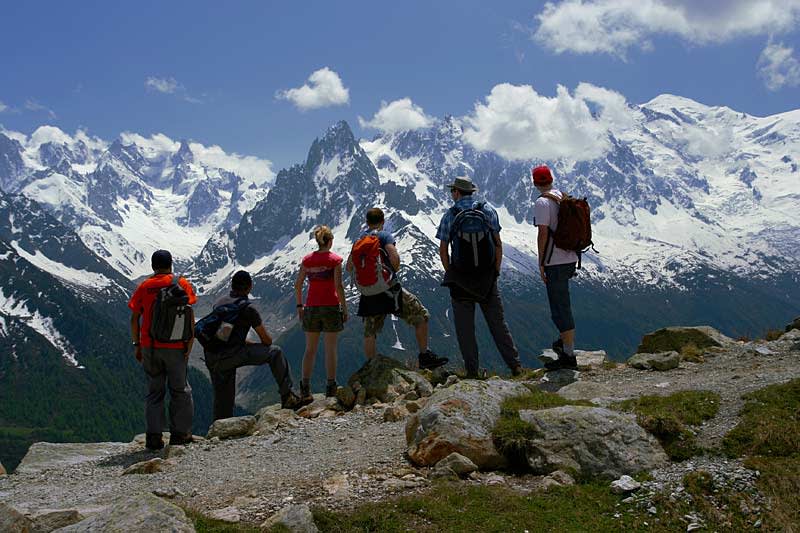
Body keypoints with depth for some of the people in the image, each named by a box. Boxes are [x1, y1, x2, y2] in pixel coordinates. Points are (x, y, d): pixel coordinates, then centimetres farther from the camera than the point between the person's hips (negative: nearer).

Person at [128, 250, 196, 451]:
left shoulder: (144, 286, 4)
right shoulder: (181, 283, -2)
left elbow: (134, 318, 3)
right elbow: (188, 315, -8)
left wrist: (136, 345, 10)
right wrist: (190, 341, -5)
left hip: (149, 347, 2)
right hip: (176, 346, -2)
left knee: (154, 392, 11)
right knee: (180, 390, 10)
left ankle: (154, 437, 8)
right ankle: (180, 434, 11)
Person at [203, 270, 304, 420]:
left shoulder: (219, 302, 17)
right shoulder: (247, 307, -5)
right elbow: (267, 340, 1)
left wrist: (248, 343, 28)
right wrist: (265, 344, 23)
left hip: (211, 359, 7)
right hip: (230, 355, -7)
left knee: (222, 398, 18)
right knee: (275, 352, 3)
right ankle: (287, 396, 5)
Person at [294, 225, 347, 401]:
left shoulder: (307, 260, 4)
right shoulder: (335, 259, -6)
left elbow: (298, 285, 4)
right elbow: (338, 286, -12)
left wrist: (299, 306, 13)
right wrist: (344, 308, -5)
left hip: (311, 307, 3)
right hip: (331, 307, -3)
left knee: (310, 349, 9)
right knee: (330, 349, 4)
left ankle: (305, 388, 5)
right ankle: (331, 388, 7)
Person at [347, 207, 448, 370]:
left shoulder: (357, 241, 11)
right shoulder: (384, 235, -3)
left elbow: (349, 267, 16)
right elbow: (394, 257, -18)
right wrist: (395, 269, 2)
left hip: (368, 296, 5)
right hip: (389, 291, -5)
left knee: (370, 334, 14)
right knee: (421, 316, 7)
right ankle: (425, 357, 5)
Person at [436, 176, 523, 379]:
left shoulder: (449, 216, -6)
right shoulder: (488, 210, -1)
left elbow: (443, 250, -5)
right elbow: (498, 244, 1)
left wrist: (450, 273, 6)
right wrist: (496, 271, 8)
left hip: (460, 279, -2)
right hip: (488, 277, 2)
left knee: (465, 328, 6)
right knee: (498, 323, 9)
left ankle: (472, 371, 8)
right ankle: (515, 365, 8)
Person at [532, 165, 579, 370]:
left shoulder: (542, 203, -14)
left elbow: (543, 233, -19)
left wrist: (541, 264, -13)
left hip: (555, 262, -8)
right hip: (571, 258, 8)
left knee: (560, 308, -4)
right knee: (560, 301, 26)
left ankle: (569, 355, -1)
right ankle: (564, 340, 37)